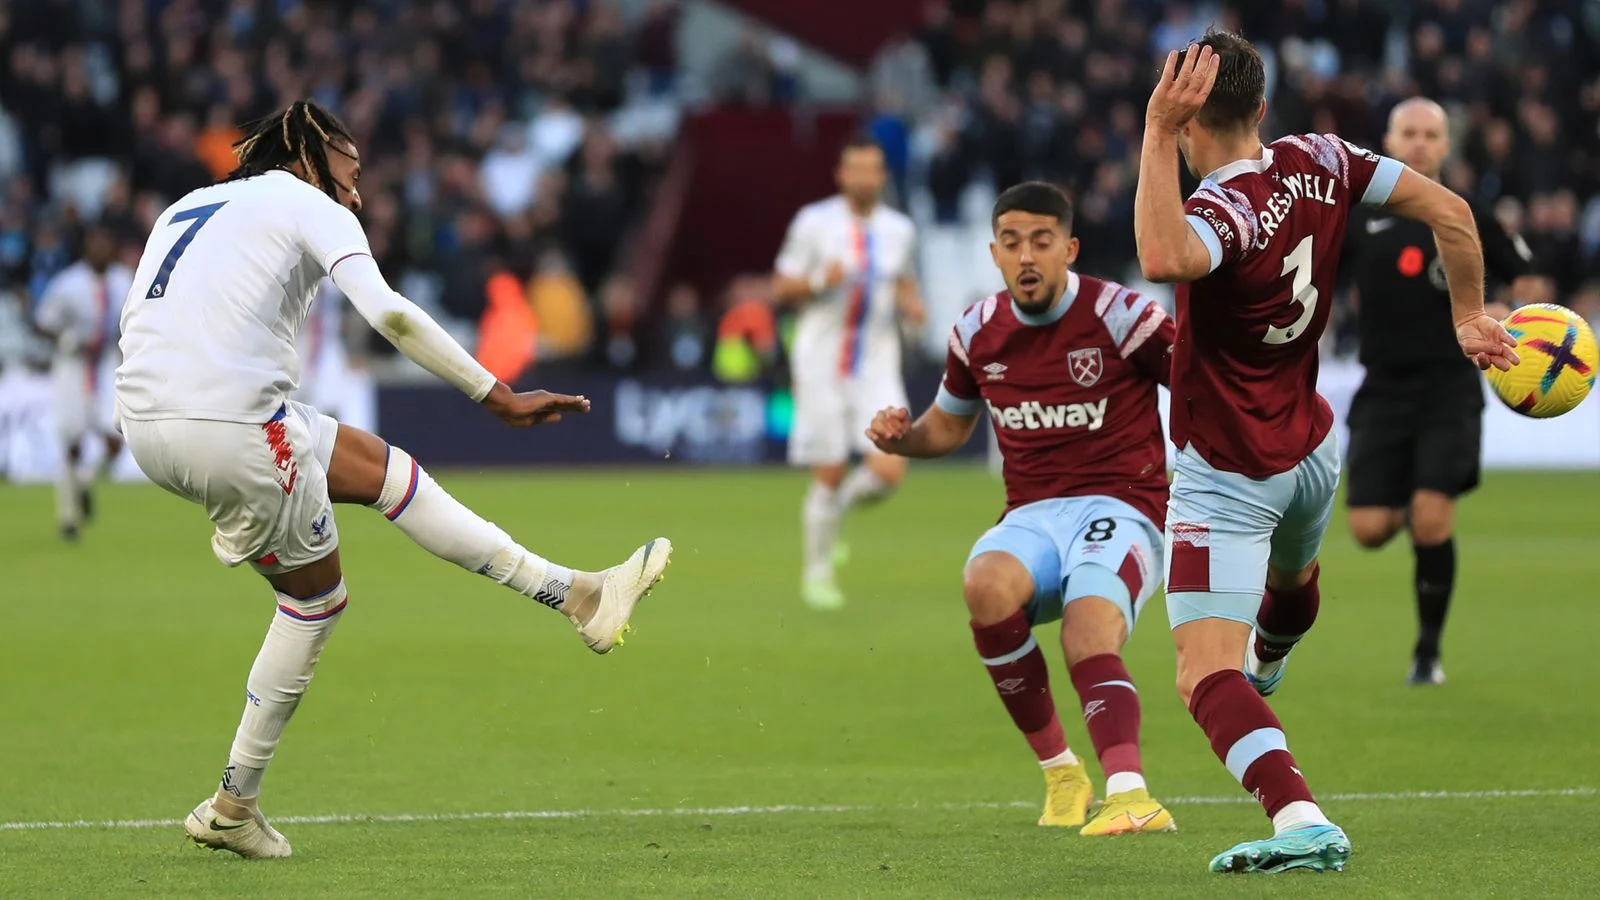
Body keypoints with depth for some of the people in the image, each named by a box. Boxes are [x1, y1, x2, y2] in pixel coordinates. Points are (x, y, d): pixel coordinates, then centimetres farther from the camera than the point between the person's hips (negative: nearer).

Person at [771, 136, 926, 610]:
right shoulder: (814, 223, -4)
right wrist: (819, 281, -20)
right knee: (829, 477, -2)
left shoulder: (899, 229, 6)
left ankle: (839, 508, 21)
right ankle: (817, 574, 17)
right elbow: (781, 288, -1)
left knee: (889, 471, -12)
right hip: (822, 366, -3)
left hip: (878, 367, 3)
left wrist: (911, 304, -2)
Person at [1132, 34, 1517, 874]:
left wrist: (1157, 132, -49)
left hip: (1225, 480, -8)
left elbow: (1164, 258, -54)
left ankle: (1300, 820, -31)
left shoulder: (1225, 211, -30)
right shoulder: (1320, 164, -8)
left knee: (1205, 675, -13)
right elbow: (1450, 213, -5)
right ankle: (1266, 663, 72)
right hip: (1311, 451, 9)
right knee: (1293, 578, 40)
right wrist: (1468, 317, 8)